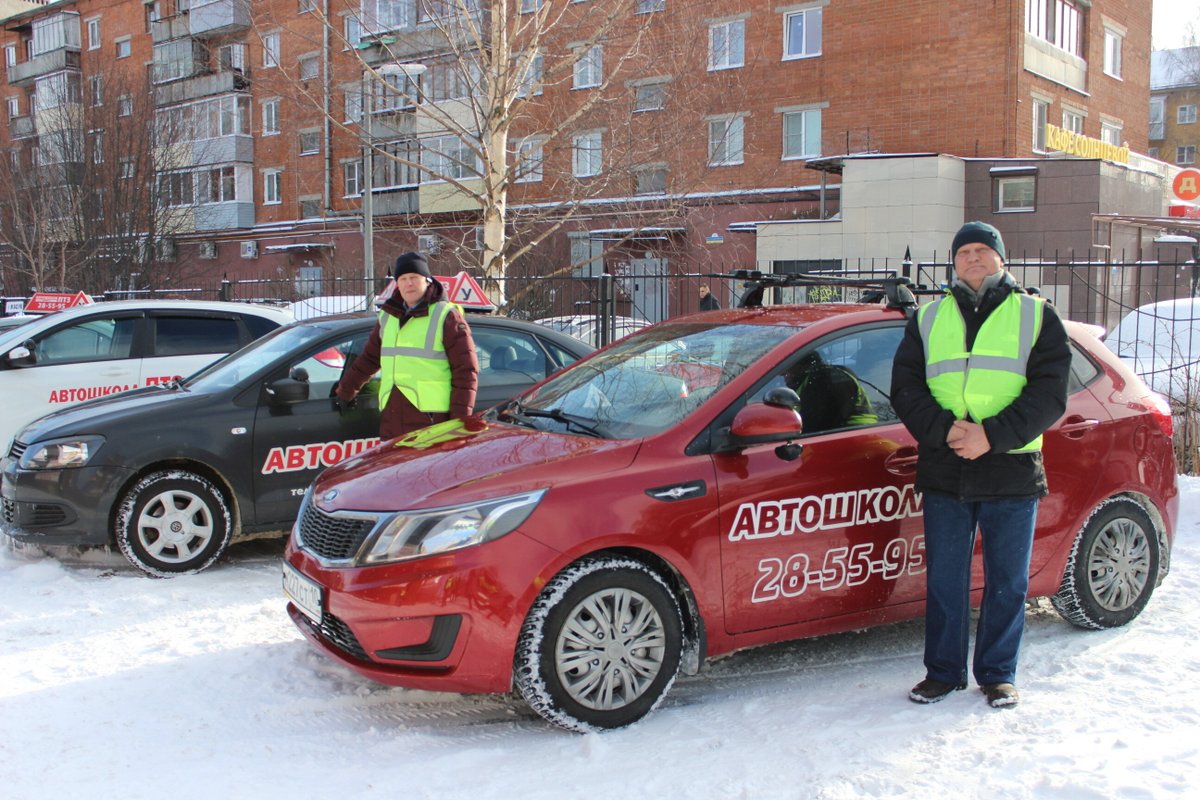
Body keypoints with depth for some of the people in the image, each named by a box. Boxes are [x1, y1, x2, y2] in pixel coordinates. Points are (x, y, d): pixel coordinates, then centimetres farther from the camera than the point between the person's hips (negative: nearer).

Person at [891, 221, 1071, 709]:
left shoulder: (1037, 316, 7)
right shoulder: (928, 320, 13)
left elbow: (1050, 394, -3)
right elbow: (904, 389, 4)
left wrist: (992, 436, -16)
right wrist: (946, 429, -13)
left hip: (1012, 472, -1)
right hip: (944, 473, 2)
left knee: (1007, 583, 7)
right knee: (944, 581, 7)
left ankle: (998, 675, 21)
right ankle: (943, 672, 21)